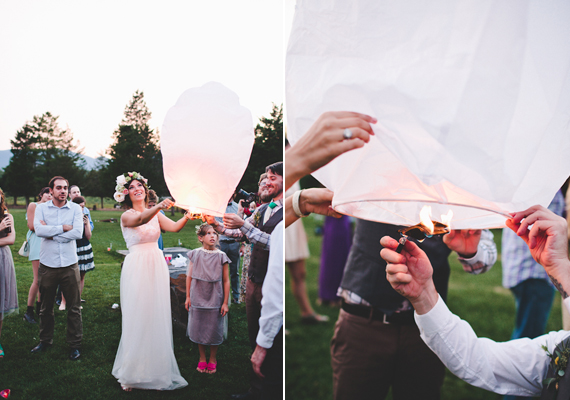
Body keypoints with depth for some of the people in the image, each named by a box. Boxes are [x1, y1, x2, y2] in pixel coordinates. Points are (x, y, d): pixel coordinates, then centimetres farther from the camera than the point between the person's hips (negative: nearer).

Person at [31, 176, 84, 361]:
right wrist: (63, 228, -13)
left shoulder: (75, 208, 1)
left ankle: (75, 344, 16)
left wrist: (51, 233, -10)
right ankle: (45, 340, 32)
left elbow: (77, 233, -12)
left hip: (69, 264, -1)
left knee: (74, 307, 4)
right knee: (46, 307, 14)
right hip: (47, 265, 1)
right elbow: (39, 230, -14)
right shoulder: (41, 208, 3)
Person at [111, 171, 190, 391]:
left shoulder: (156, 213, 9)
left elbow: (174, 227, -8)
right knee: (137, 318, 2)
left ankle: (157, 371, 19)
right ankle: (132, 373, 17)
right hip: (136, 268, -4)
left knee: (158, 317, 8)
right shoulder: (126, 216, -4)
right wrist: (159, 206, -46)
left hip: (156, 266, 4)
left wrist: (188, 216, -28)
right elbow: (140, 220, -28)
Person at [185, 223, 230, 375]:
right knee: (199, 328, 11)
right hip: (198, 298, 2)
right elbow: (189, 276, 4)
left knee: (214, 329, 7)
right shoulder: (195, 254, -2)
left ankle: (212, 359, 27)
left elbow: (226, 281, -5)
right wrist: (188, 297, 4)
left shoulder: (221, 256, -7)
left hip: (215, 299, -1)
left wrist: (225, 303, -5)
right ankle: (202, 358, 30)